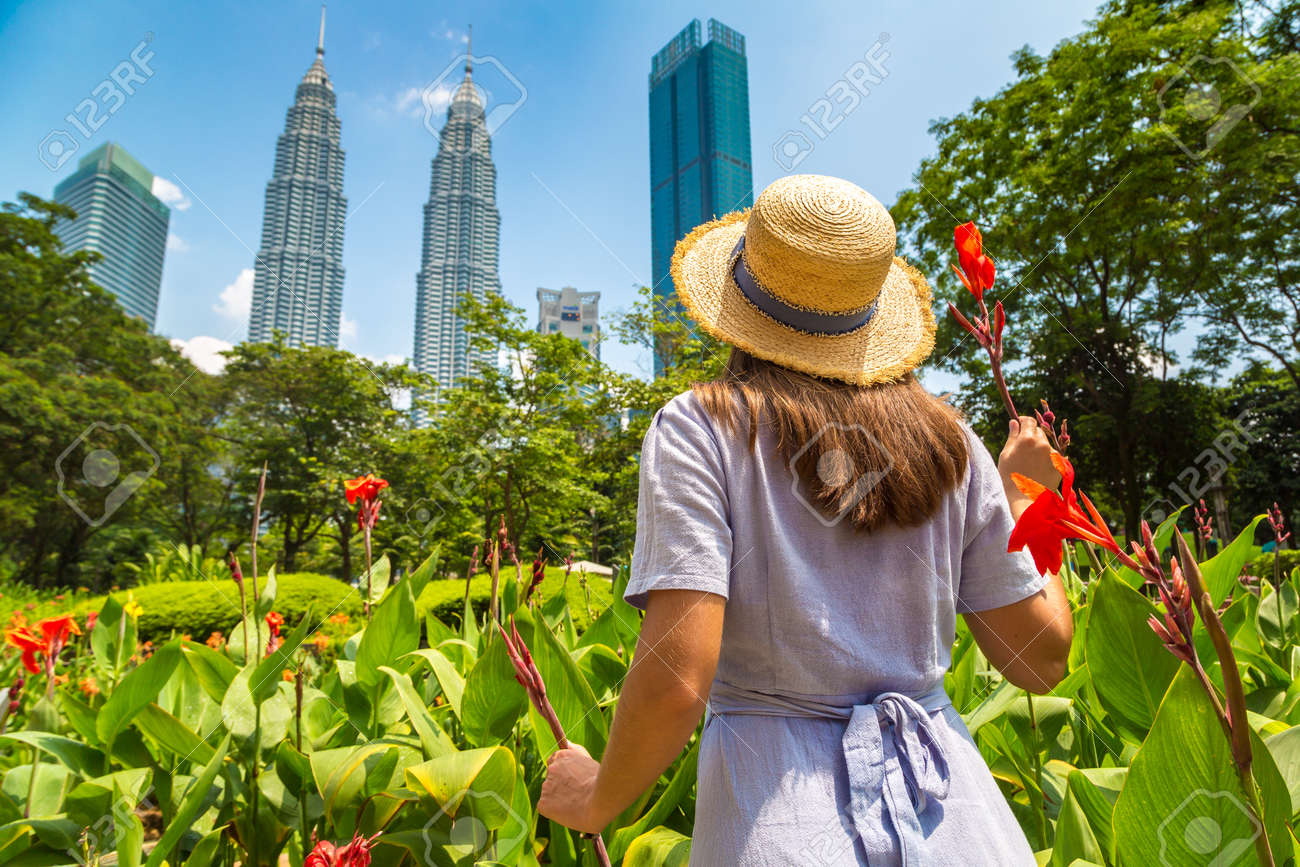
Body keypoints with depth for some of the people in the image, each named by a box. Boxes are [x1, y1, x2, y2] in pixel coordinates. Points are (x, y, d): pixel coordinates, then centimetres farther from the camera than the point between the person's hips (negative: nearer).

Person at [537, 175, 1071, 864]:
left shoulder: (699, 429, -12)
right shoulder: (946, 439, 0)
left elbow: (677, 679, -20)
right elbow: (1041, 660, 5)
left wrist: (600, 799, 0)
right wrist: (1025, 498, 18)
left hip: (780, 811, -3)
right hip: (951, 804, 4)